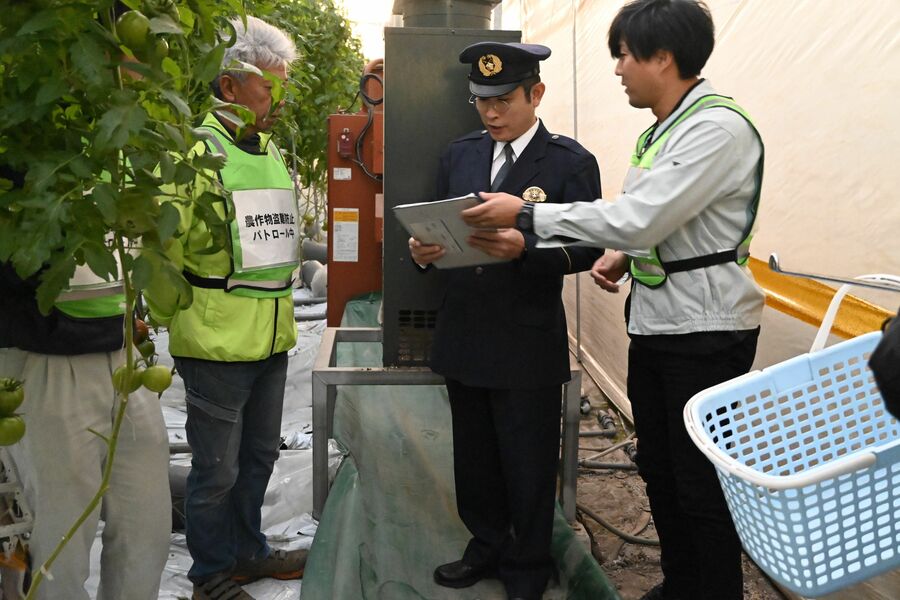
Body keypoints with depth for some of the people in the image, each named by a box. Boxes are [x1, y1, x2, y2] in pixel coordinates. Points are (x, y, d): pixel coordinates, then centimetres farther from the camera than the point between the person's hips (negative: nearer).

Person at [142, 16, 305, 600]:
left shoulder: (274, 154, 10)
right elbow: (161, 250, -13)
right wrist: (174, 319, -3)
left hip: (273, 338, 7)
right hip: (218, 343, -7)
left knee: (259, 456, 20)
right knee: (217, 471, 7)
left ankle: (248, 551, 39)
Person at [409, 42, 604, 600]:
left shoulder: (571, 162, -7)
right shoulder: (460, 154, 9)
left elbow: (588, 248, -11)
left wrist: (525, 249, -28)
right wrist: (425, 249, -10)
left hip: (528, 344, -5)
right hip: (463, 336, 5)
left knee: (528, 464, 9)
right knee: (474, 455, 18)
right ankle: (486, 547, 39)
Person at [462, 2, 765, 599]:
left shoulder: (719, 128, -19)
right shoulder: (660, 129, 11)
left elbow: (638, 218, -26)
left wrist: (525, 213, -20)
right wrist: (625, 254, 3)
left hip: (706, 329, -9)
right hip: (654, 320, 9)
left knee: (704, 483, 1)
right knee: (658, 468, 19)